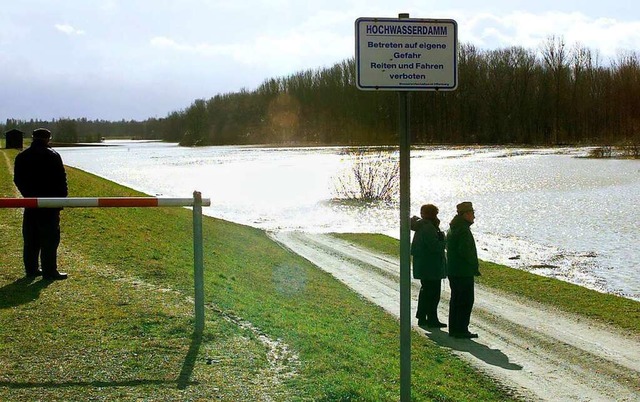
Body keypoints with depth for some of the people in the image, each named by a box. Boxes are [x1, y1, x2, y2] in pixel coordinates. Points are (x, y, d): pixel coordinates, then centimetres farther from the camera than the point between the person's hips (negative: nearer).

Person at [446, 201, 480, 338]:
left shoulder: (452, 228, 15)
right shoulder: (463, 230, -17)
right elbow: (465, 251, -25)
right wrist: (475, 266, -11)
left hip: (453, 270, 10)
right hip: (464, 272, -10)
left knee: (456, 300, 15)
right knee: (466, 301, -5)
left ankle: (453, 329, 20)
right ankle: (461, 330, -4)